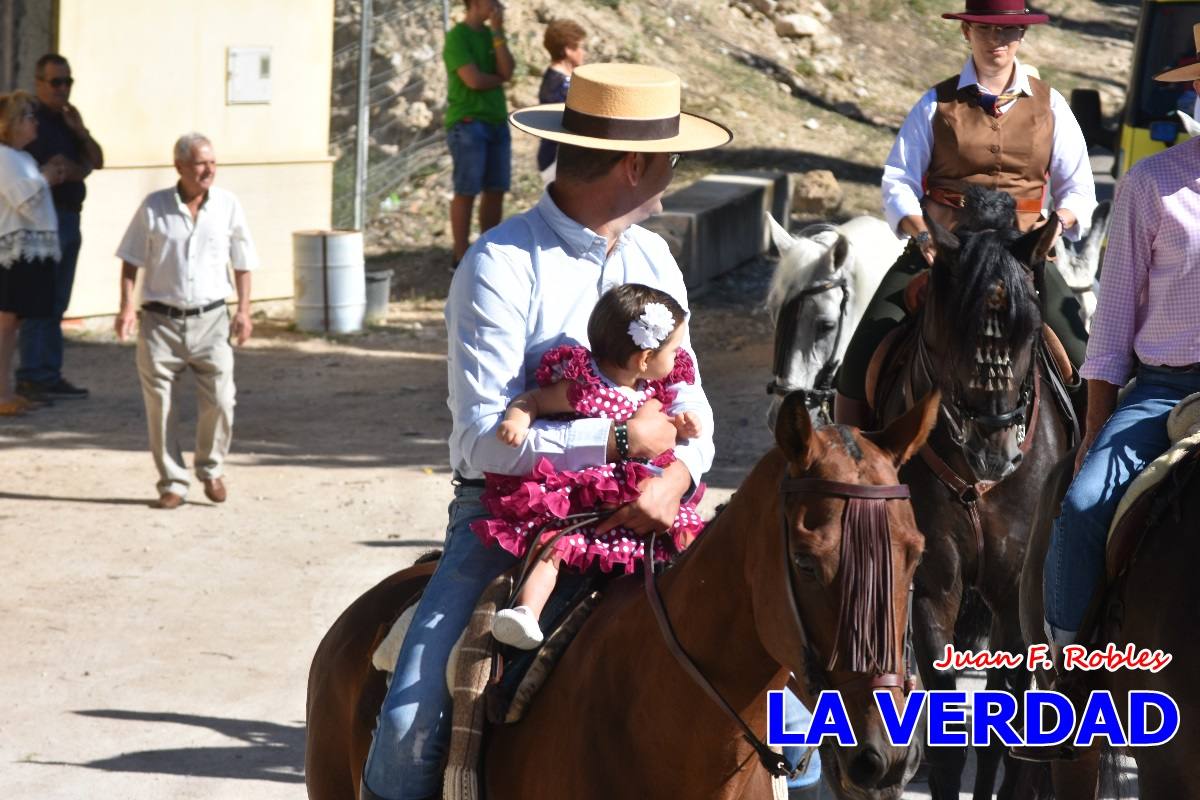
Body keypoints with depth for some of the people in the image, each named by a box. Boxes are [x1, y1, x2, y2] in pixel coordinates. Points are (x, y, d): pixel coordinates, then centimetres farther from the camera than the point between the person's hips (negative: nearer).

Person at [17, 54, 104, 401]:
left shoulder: (66, 120, 18)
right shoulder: (32, 121, -8)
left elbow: (96, 160, 12)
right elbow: (58, 170, -17)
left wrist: (80, 131, -2)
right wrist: (80, 169, 0)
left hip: (69, 217, 9)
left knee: (56, 304, 9)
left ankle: (49, 375, 12)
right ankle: (34, 377, -7)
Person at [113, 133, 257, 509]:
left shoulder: (228, 205, 1)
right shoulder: (154, 207, -2)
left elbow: (242, 262, 8)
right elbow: (131, 260, 2)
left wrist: (244, 310, 2)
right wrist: (127, 307, -7)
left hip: (210, 320, 0)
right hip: (161, 321, 0)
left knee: (219, 400, -8)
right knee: (159, 404, 1)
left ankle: (211, 469, 16)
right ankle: (172, 483, 12)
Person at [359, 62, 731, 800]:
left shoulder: (654, 261, 8)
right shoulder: (500, 266, -12)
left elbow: (690, 408, 10)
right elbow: (487, 438, -18)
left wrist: (676, 478, -12)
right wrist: (621, 439, -16)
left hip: (629, 518, 5)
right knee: (411, 726, -20)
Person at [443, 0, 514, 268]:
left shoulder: (491, 35, 14)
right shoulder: (457, 37, -7)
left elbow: (507, 72, 0)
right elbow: (474, 80, -17)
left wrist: (497, 32, -5)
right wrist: (498, 79, 2)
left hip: (496, 121, 7)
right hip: (467, 122, -7)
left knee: (496, 190, 7)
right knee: (466, 191, -6)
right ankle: (461, 258, -2)